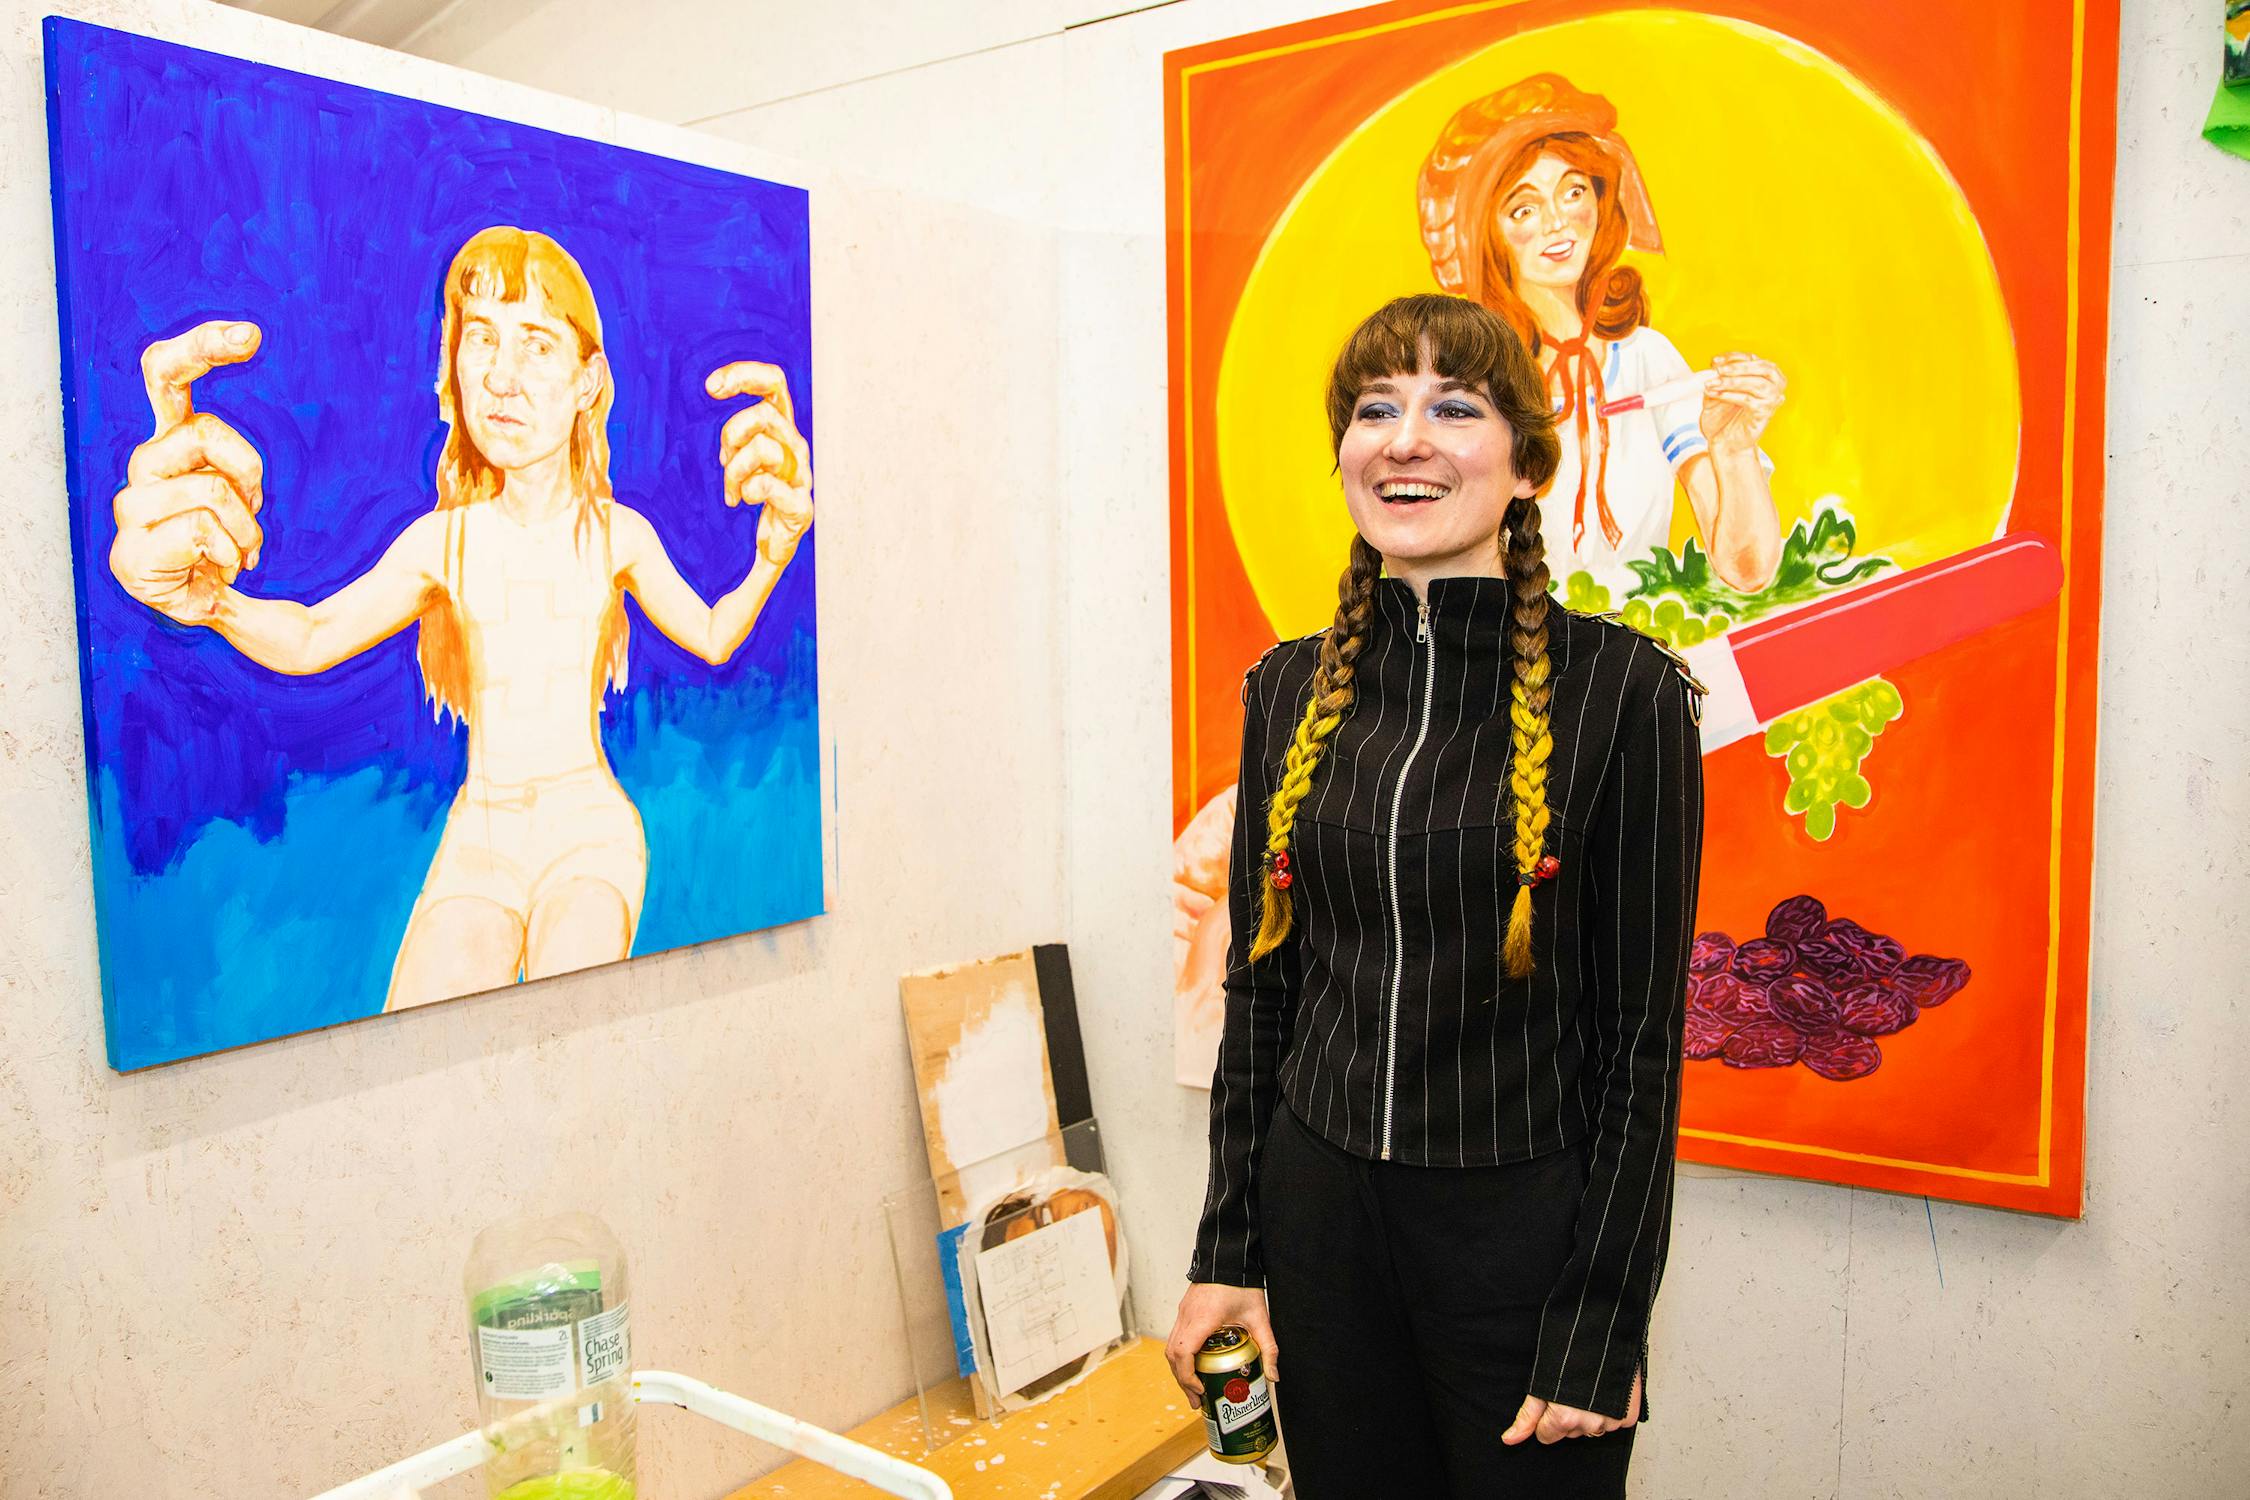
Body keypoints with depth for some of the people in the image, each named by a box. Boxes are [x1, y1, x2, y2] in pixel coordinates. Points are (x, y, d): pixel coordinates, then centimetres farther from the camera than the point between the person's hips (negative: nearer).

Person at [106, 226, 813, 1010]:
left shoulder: (617, 534, 0)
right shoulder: (442, 541, 2)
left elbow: (712, 638, 7)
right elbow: (307, 641, 4)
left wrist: (774, 548, -15)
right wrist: (198, 593, -20)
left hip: (590, 827, -1)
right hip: (478, 837, 2)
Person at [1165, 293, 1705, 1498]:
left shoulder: (1620, 692, -11)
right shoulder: (1289, 688, 1)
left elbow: (1642, 1034, -9)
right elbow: (1259, 983, 6)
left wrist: (1600, 1321, -9)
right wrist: (1227, 1250, 5)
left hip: (1523, 1220, -3)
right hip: (1319, 1207, 4)